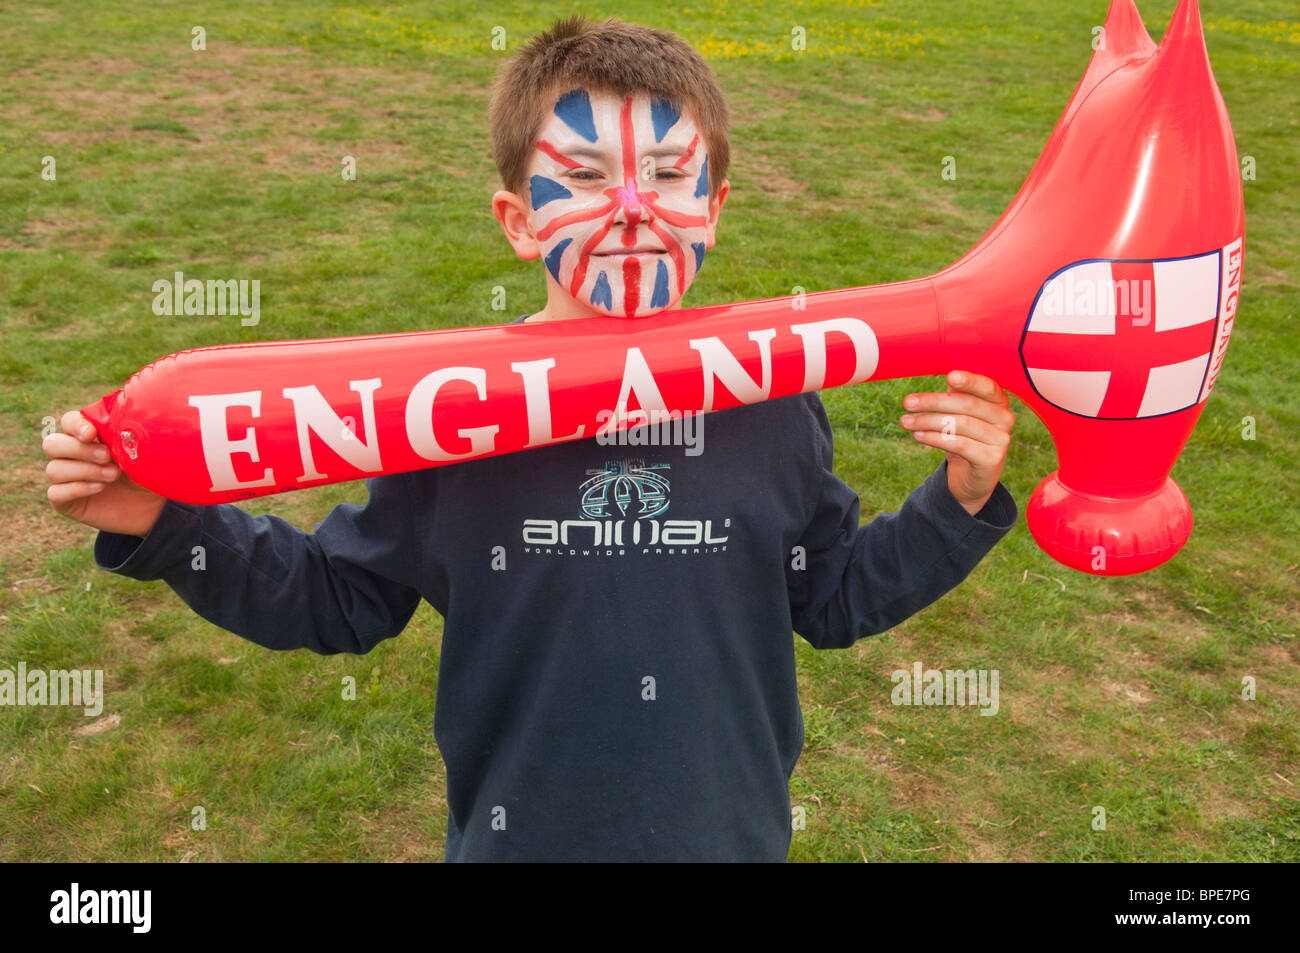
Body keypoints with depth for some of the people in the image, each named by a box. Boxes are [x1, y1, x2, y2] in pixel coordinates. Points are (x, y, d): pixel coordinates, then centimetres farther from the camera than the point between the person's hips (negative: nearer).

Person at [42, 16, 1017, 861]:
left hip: (733, 831, 1)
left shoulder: (773, 404, -10)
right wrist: (166, 527, -12)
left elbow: (835, 597, 3)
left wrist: (959, 504, -10)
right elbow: (340, 599, -2)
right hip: (515, 832, 0)